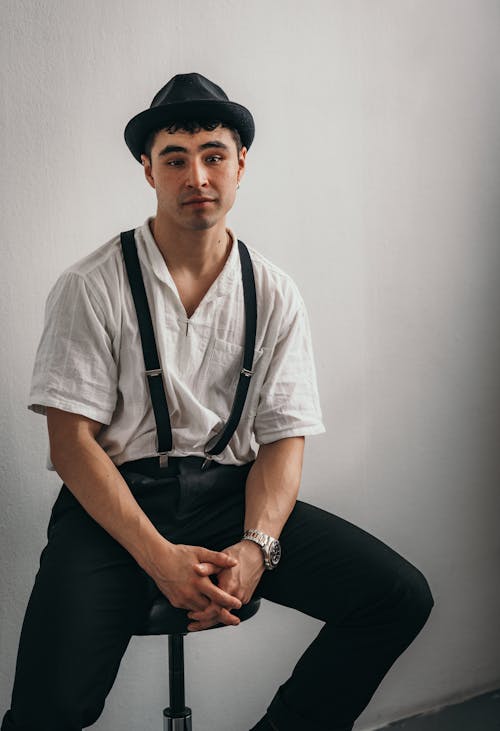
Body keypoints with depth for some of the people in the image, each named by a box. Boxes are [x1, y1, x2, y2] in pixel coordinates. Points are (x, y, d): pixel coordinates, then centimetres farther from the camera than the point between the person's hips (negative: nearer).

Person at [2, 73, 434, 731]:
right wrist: (159, 556, -19)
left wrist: (255, 547, -16)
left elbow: (284, 437, 3)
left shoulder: (274, 295, 6)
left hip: (232, 495, 4)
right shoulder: (92, 287, -3)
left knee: (401, 596, -14)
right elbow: (72, 439, -7)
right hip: (115, 503, -3)